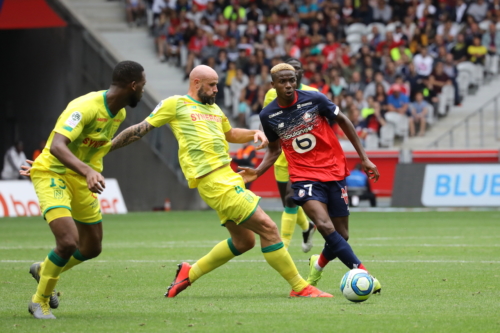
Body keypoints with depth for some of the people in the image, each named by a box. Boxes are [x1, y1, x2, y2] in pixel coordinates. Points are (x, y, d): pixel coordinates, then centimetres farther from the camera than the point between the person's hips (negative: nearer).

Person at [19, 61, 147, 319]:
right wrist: (88, 171, -52)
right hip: (52, 174, -9)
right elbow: (57, 146, -39)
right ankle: (40, 301, 0)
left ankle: (44, 270, 41)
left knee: (92, 248, 13)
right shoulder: (85, 107, -27)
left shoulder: (119, 113, 1)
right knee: (68, 242, -23)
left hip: (80, 179, 9)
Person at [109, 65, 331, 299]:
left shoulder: (214, 109, 21)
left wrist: (255, 134, 19)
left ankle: (190, 273, 28)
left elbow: (230, 134, 38)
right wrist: (106, 147, 4)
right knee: (268, 228, -11)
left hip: (229, 179, 9)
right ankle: (299, 287, -5)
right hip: (214, 183, -9)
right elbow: (141, 129, 5)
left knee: (244, 240, 16)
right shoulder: (175, 104, 0)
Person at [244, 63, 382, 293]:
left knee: (341, 236, 3)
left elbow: (343, 122, 7)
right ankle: (361, 272, -24)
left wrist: (364, 158, 6)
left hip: (333, 171, 1)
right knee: (325, 226, -26)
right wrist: (257, 172, -3)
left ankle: (318, 264, 35)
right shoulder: (268, 116, -1)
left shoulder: (314, 99, -7)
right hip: (304, 177, -1)